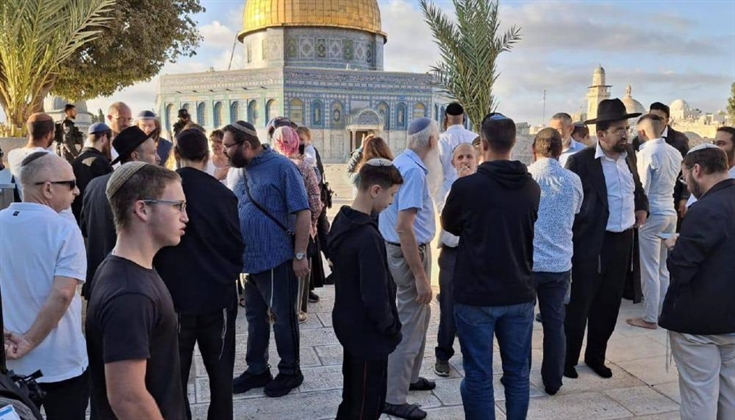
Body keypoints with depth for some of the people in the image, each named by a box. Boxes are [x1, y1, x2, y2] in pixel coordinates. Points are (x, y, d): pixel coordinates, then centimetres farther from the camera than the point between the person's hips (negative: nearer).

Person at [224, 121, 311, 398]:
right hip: (251, 259, 7)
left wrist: (300, 256, -18)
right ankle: (257, 369, 32)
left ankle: (290, 371, 24)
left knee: (283, 318, 7)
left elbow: (303, 213, -16)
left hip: (278, 260, -7)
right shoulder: (243, 171, 8)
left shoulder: (281, 167, -14)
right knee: (255, 317, 17)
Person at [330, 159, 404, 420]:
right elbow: (375, 294, -27)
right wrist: (391, 328, -11)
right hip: (368, 332, -9)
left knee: (352, 395, 23)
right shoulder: (368, 237, -28)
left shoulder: (342, 222, 2)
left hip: (349, 323, 9)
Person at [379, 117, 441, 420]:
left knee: (418, 316, 23)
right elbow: (403, 227, -27)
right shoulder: (414, 170, -22)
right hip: (410, 251, -10)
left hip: (402, 248, 10)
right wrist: (420, 276, -26)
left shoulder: (403, 163, 8)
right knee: (410, 324, -1)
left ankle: (409, 376, 38)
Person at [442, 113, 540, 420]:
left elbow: (448, 226, 5)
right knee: (518, 373, 16)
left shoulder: (466, 186, -14)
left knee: (478, 377, 7)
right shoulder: (531, 187, -1)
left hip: (476, 296, -4)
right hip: (520, 294, 4)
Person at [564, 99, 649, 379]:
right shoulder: (580, 161, -12)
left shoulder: (629, 156, 8)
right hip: (591, 244, -6)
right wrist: (570, 241, -13)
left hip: (622, 242, 6)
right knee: (579, 304, 4)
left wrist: (642, 207, 7)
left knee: (608, 305, 16)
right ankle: (567, 359, 19)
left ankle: (596, 356, 31)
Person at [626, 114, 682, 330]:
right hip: (670, 213, 7)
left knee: (650, 269, 1)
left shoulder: (645, 153, -15)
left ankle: (651, 318, 7)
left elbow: (641, 187, -14)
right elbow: (673, 181, 14)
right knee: (665, 268, 16)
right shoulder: (675, 153, 6)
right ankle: (664, 312, 24)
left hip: (651, 215, -7)